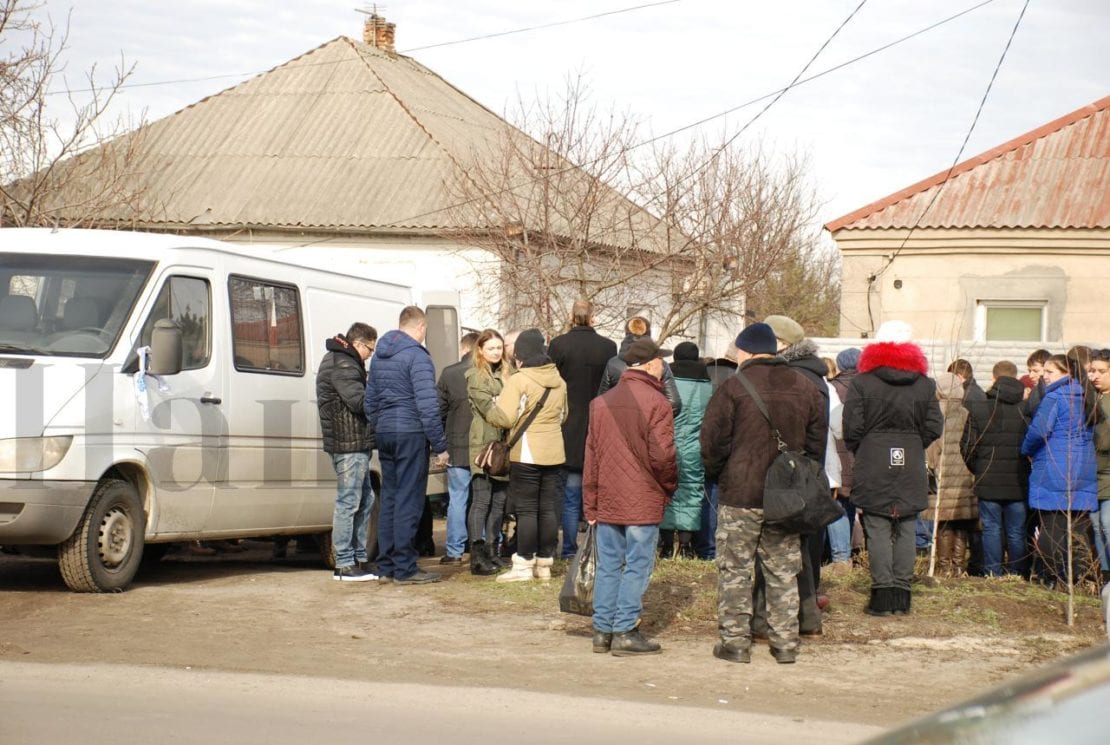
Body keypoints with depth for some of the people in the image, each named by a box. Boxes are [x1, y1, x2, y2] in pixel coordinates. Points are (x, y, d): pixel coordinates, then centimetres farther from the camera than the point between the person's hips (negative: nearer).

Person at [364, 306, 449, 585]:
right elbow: (427, 405, -16)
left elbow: (370, 400, 20)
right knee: (408, 501, -5)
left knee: (389, 499, 12)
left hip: (385, 434, 8)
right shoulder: (417, 356, -11)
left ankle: (386, 565, 15)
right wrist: (440, 446, -13)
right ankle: (404, 568, -4)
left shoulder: (380, 356, 15)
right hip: (410, 434, -8)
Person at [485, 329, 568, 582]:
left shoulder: (518, 380, -13)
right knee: (548, 508, 9)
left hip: (527, 454, -6)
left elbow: (504, 418, -15)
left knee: (526, 509, -1)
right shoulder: (558, 381, 10)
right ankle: (545, 563, 13)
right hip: (554, 453, 6)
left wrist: (488, 410, 3)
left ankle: (524, 564, -1)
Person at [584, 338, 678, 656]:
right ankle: (625, 632, 0)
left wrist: (591, 504, 15)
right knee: (637, 566, 0)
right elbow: (662, 455, -14)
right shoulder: (656, 403, -10)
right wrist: (669, 487, 5)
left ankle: (603, 630, 13)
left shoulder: (600, 403, 8)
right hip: (643, 503, -5)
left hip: (607, 501, 5)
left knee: (608, 566, 11)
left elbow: (591, 455, 10)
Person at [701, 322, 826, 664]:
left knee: (735, 571, 4)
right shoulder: (805, 388, 7)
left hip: (740, 495, -4)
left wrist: (717, 474, 10)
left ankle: (734, 641, 3)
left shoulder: (733, 387, -9)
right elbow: (818, 441, 11)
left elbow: (712, 442, -7)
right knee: (784, 572, 11)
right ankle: (786, 643, 12)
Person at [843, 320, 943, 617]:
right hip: (911, 468, 3)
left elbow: (852, 428, -7)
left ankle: (883, 594, -4)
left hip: (873, 469, -3)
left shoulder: (861, 383, -5)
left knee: (877, 530, 0)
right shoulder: (925, 384, 4)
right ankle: (902, 596, 9)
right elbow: (934, 426, 3)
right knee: (906, 531, 8)